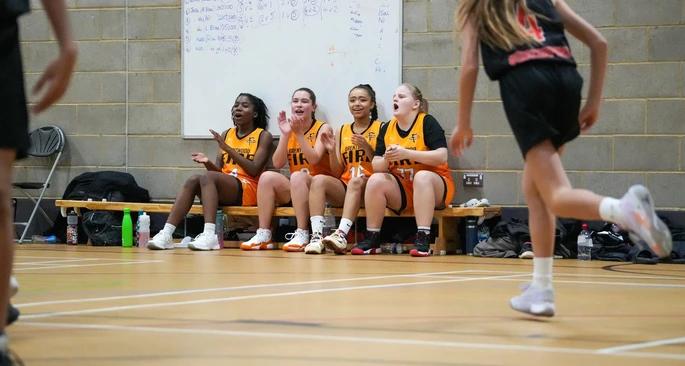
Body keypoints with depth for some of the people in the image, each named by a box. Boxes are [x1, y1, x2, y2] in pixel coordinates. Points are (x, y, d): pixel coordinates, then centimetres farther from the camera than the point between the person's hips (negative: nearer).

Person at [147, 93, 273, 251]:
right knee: (193, 180, -23)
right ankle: (166, 234, -35)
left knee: (207, 177, -31)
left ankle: (209, 236, -46)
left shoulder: (263, 136, 2)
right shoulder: (227, 134, 19)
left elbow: (254, 170, -10)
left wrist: (228, 148, -14)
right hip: (225, 188, 5)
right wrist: (208, 163, -9)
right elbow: (218, 170, 14)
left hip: (248, 189, -5)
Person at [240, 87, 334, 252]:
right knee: (267, 177, -22)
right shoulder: (288, 128, 9)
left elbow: (314, 159, -19)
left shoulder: (323, 128, -3)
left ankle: (302, 235, -37)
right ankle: (263, 235, -24)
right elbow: (278, 164, -5)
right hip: (293, 190, 4)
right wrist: (285, 135, -14)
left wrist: (299, 134, -24)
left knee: (298, 176, -34)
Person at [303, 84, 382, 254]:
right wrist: (332, 151, -4)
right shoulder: (343, 131, 16)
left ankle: (341, 234, -48)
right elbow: (337, 173, 13)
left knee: (356, 180, -36)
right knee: (319, 179, -25)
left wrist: (367, 148, -16)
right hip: (343, 188, 4)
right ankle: (316, 236, -36)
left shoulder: (380, 128, 4)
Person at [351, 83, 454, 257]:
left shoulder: (428, 122, -10)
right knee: (376, 180, -21)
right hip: (401, 189, 4)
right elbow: (376, 166, 3)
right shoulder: (387, 128, 5)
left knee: (422, 176, -35)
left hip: (434, 186, -4)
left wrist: (406, 153, -28)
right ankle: (372, 239, -16)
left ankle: (423, 238, -38)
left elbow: (442, 157, -22)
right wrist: (386, 159, -21)